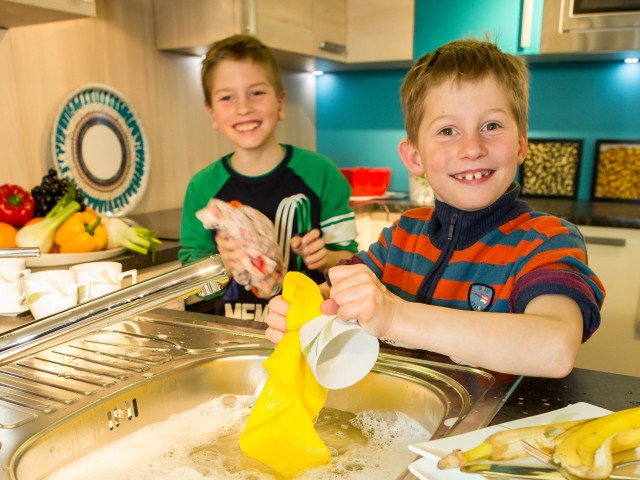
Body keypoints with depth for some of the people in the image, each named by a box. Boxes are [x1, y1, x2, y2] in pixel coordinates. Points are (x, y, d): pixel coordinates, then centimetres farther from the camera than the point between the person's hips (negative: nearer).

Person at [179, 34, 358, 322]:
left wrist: (324, 258, -13)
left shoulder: (319, 172, 1)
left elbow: (349, 258, 7)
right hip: (230, 331, 1)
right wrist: (222, 265, -12)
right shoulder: (203, 187, 3)